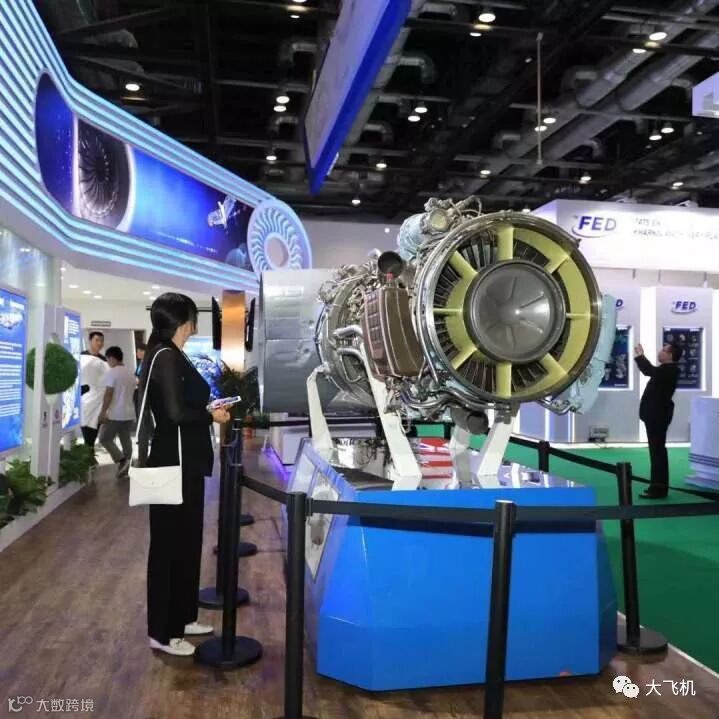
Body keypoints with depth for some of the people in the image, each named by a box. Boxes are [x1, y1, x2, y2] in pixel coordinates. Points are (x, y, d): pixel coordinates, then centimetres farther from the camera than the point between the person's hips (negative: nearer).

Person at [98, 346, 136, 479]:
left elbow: (108, 394, -17)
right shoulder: (131, 373, 12)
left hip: (115, 414, -8)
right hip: (129, 414, 8)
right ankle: (124, 471, 14)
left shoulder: (111, 373, -13)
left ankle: (121, 460, -7)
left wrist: (103, 411, -14)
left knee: (104, 439, 5)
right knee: (126, 441, 10)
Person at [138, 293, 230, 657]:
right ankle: (163, 632, 15)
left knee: (185, 540, 18)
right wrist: (212, 415, -12)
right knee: (170, 544, 1)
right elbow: (176, 413, -26)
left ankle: (182, 617, 32)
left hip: (183, 461, 10)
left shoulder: (166, 355, 12)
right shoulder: (167, 357, -18)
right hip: (174, 464, -10)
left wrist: (207, 409, 8)